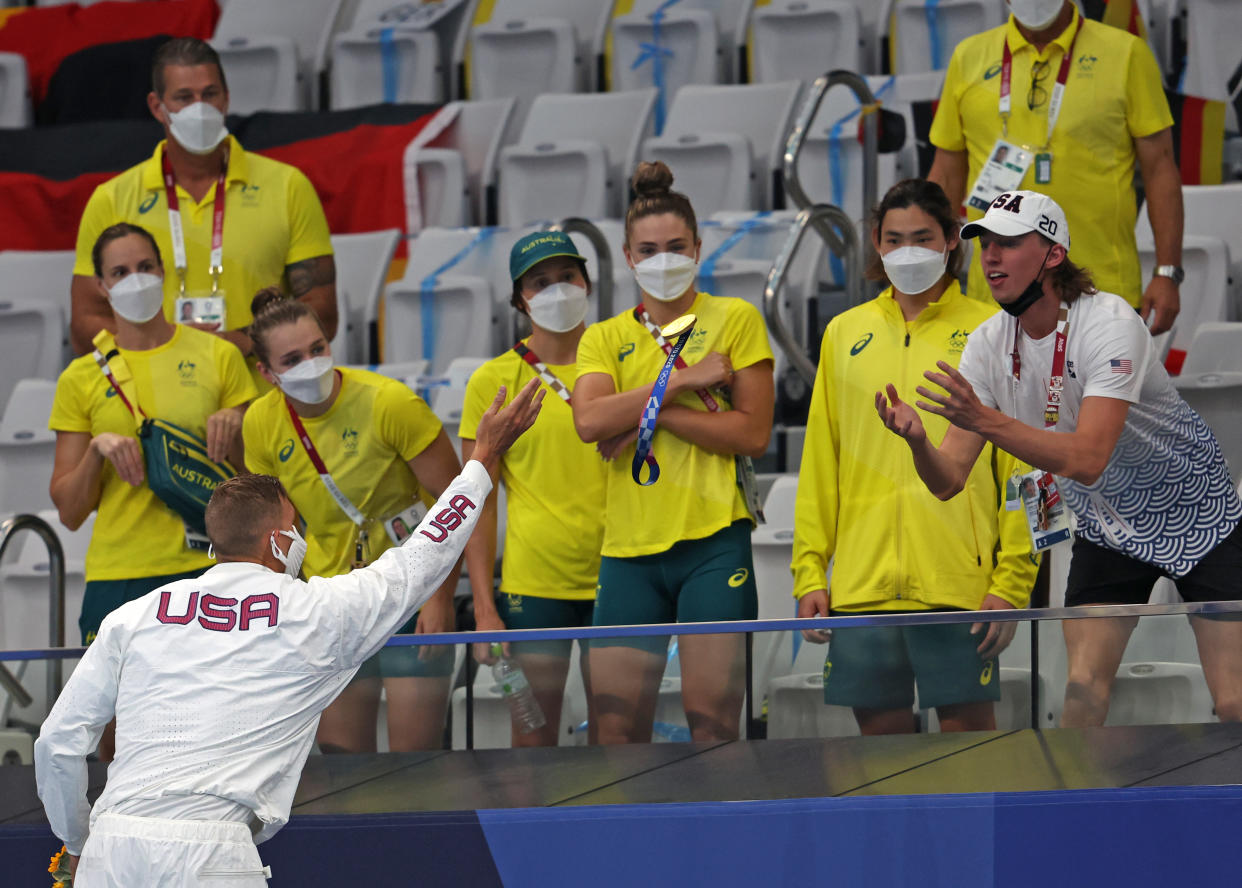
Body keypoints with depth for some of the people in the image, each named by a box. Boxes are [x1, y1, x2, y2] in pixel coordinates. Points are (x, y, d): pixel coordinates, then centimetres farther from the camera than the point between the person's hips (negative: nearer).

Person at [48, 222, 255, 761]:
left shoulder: (217, 357, 8)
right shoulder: (81, 380, 8)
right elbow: (69, 512, 8)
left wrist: (232, 431, -7)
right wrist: (98, 450, -9)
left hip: (209, 569, 0)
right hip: (118, 576, 0)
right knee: (120, 750, -5)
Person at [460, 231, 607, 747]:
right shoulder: (493, 381, 3)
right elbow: (479, 503, 3)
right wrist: (483, 607, -4)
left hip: (612, 578, 1)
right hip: (532, 582, -1)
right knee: (533, 742, 0)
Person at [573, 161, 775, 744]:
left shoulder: (735, 320, 6)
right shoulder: (605, 338, 14)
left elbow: (753, 433, -4)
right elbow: (589, 421, -5)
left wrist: (649, 411, -8)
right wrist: (685, 379, -10)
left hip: (713, 542, -3)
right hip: (629, 547, 3)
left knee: (712, 723, -7)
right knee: (617, 732, -1)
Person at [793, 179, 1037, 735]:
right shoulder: (845, 334, 13)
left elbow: (1019, 467, 0)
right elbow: (819, 466, 14)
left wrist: (1011, 581, -7)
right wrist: (809, 571, 7)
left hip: (959, 581, -3)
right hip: (861, 582, 3)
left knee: (968, 730, -3)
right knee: (881, 731, 5)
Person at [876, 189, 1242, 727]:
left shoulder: (1109, 323, -27)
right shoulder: (988, 345, -10)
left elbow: (1087, 459, -39)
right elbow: (948, 480, -12)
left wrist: (983, 419, -48)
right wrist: (917, 440, -35)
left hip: (1195, 516, -5)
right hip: (1106, 530, 5)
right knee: (1083, 688, -11)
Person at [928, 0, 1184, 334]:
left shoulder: (1126, 53, 3)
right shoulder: (969, 58, 10)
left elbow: (1159, 169, 2)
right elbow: (947, 175, 14)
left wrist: (1167, 273, -5)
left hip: (1101, 291, -2)